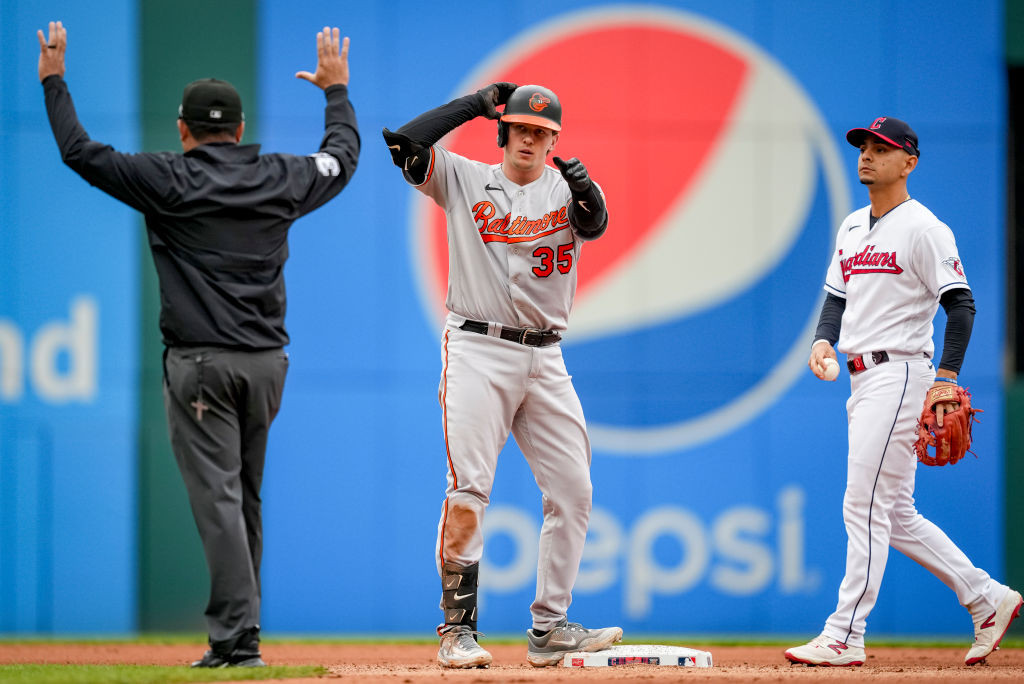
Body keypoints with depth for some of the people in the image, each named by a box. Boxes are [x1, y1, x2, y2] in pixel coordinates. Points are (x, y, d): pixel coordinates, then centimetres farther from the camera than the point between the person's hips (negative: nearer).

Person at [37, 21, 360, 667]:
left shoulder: (167, 180, -5)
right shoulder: (279, 179, 7)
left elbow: (81, 151, -2)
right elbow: (342, 156, 26)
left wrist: (54, 80, 10)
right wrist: (337, 89, 41)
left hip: (200, 364, -5)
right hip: (267, 360, 5)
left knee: (218, 498, -8)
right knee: (245, 497, 15)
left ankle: (240, 636, -16)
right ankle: (236, 633, 20)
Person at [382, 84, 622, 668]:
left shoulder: (568, 192, 9)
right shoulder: (465, 181, 6)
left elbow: (594, 225, -14)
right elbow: (405, 143, -8)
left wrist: (586, 192, -37)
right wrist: (477, 103, -3)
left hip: (545, 361, 3)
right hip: (478, 352, -3)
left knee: (573, 492, 1)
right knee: (468, 491, -11)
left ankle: (549, 629, 9)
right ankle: (458, 629, -7)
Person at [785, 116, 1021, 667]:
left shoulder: (923, 229, -9)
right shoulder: (852, 228, 16)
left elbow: (961, 304, -13)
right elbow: (838, 295, 22)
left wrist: (946, 379, -20)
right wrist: (824, 339, 1)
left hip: (900, 372, -9)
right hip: (863, 379, 9)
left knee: (865, 506, -11)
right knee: (897, 516, 11)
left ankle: (845, 636, -10)